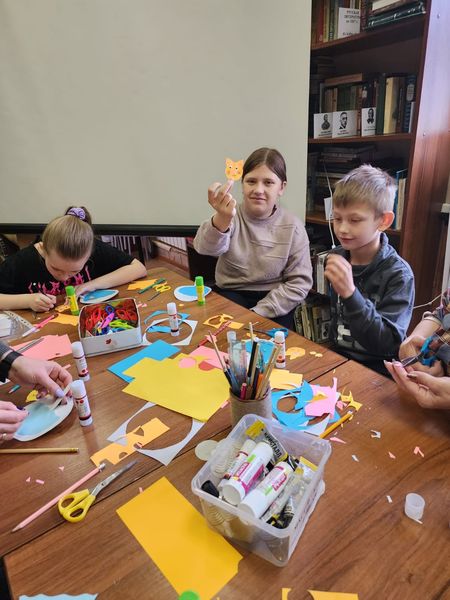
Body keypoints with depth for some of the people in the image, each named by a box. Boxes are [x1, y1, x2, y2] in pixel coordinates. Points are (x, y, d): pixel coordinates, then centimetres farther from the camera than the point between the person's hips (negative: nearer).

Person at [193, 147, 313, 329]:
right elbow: (207, 247, -27)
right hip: (231, 295, 0)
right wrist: (221, 220, -49)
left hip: (272, 301, 0)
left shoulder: (293, 227, -6)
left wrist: (257, 313, -15)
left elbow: (299, 282, -5)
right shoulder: (231, 214, -6)